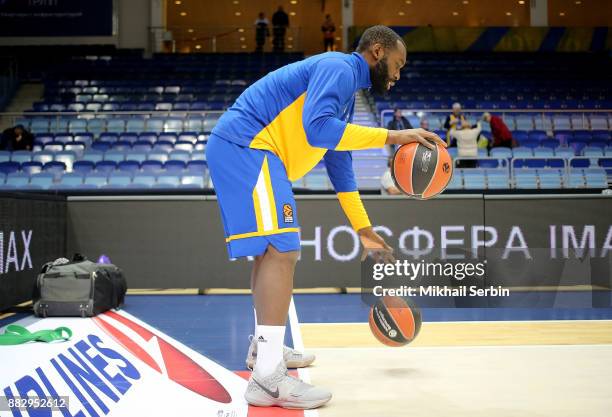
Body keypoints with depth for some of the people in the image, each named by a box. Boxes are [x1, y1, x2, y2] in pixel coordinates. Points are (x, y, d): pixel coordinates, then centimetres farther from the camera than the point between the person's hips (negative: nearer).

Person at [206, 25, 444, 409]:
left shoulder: (346, 88, 22)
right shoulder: (339, 68, -8)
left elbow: (340, 165, 25)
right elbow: (317, 128, -27)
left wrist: (364, 230, 27)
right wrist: (391, 136, -23)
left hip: (239, 149, 11)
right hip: (243, 145, -11)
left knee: (270, 248, 19)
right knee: (281, 249, -17)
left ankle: (264, 345, 32)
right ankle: (267, 377, -17)